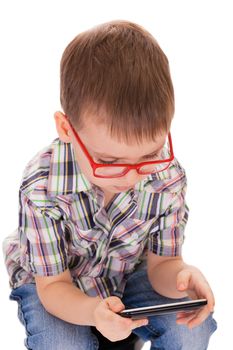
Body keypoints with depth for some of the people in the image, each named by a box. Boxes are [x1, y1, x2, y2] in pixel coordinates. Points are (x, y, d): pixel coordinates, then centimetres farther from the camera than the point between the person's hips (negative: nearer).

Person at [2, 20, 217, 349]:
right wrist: (93, 311, -48)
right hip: (57, 285, -2)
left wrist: (182, 276, -41)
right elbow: (53, 285, -24)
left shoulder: (169, 177, -25)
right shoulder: (42, 187, -33)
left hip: (128, 274, 3)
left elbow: (161, 264, -15)